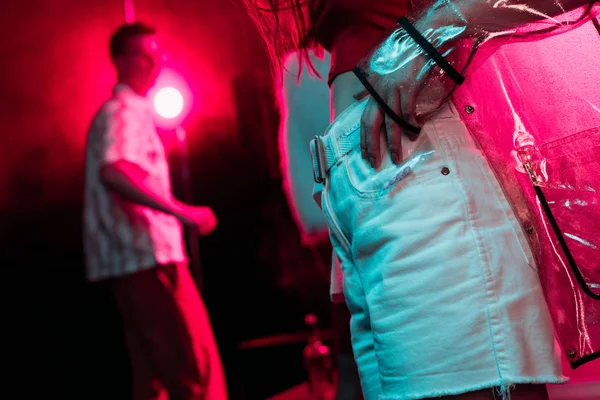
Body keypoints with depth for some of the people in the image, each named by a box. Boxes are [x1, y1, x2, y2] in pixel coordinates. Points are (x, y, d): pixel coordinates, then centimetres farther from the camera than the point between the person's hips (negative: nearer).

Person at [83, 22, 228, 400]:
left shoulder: (131, 112, 24)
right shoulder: (123, 111, -9)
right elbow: (113, 171, -28)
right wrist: (183, 211, -31)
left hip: (135, 257, 11)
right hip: (146, 255, -11)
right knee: (193, 367, -10)